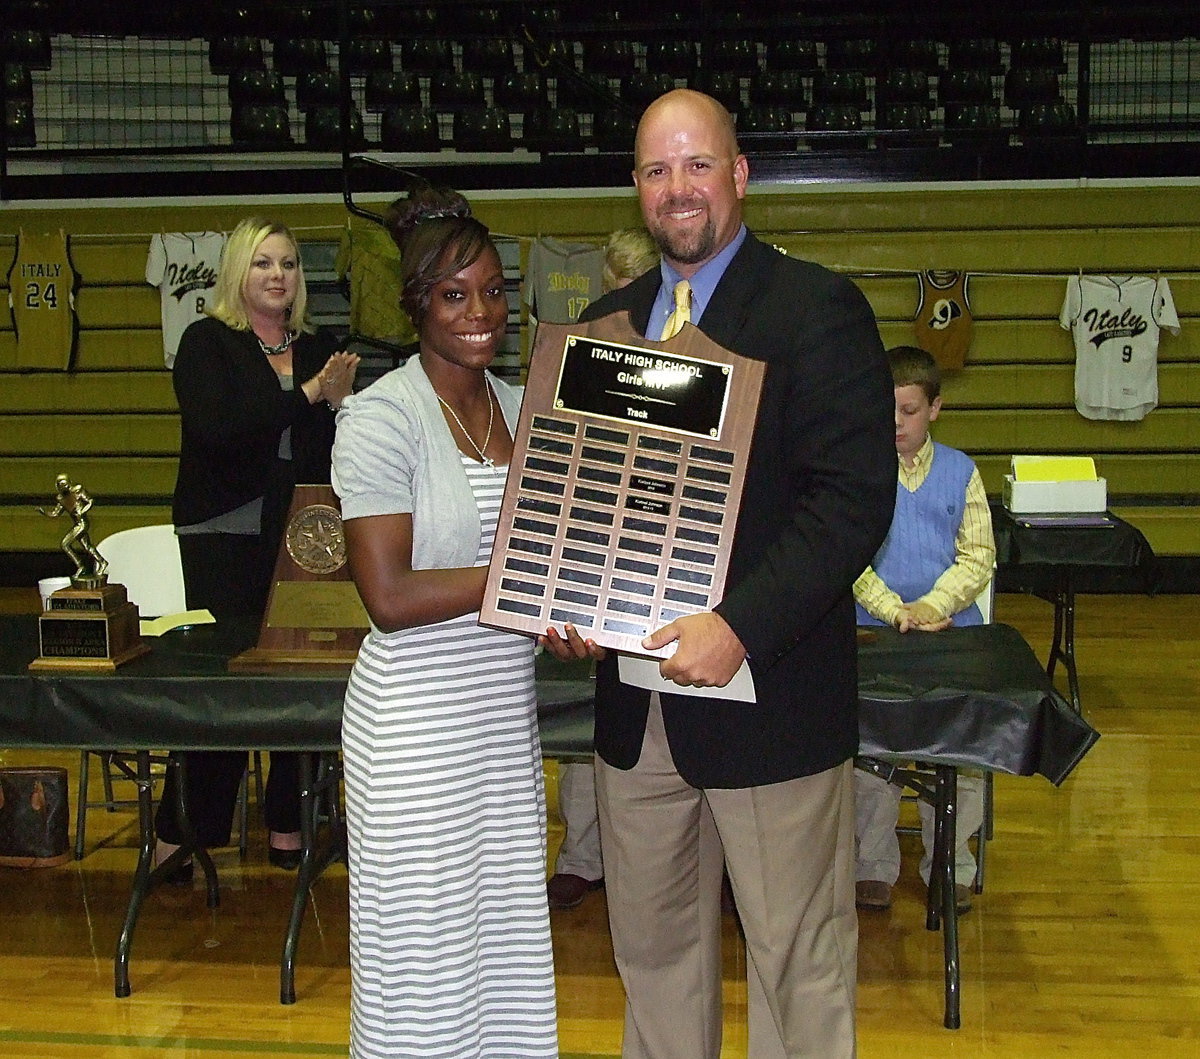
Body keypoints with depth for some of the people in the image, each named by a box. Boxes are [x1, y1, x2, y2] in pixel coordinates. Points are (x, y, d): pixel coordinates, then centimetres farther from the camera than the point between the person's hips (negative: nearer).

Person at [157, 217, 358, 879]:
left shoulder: (318, 351, 13)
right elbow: (216, 428, -16)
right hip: (225, 534, -4)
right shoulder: (207, 343, 1)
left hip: (302, 535, 4)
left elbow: (342, 451, 11)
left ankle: (287, 825, 14)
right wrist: (305, 396, -16)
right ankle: (181, 836, 8)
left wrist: (341, 402, -9)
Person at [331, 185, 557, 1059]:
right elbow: (390, 597, -18)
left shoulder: (520, 407, 9)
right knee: (427, 955, 6)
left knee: (507, 941, 14)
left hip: (507, 710, 6)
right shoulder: (381, 416, -11)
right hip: (417, 722, -6)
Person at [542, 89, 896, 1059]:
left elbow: (855, 497, -17)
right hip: (634, 696, 6)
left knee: (798, 960, 9)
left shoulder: (817, 310, -9)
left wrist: (741, 625, -26)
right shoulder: (608, 322, 11)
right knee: (653, 948, 19)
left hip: (770, 696, -5)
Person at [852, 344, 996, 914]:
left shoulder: (960, 471, 9)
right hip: (870, 628, -1)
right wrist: (894, 611, -16)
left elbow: (978, 556, 4)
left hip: (951, 626, 1)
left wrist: (932, 607, -12)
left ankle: (950, 864, 7)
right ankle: (872, 864, 6)